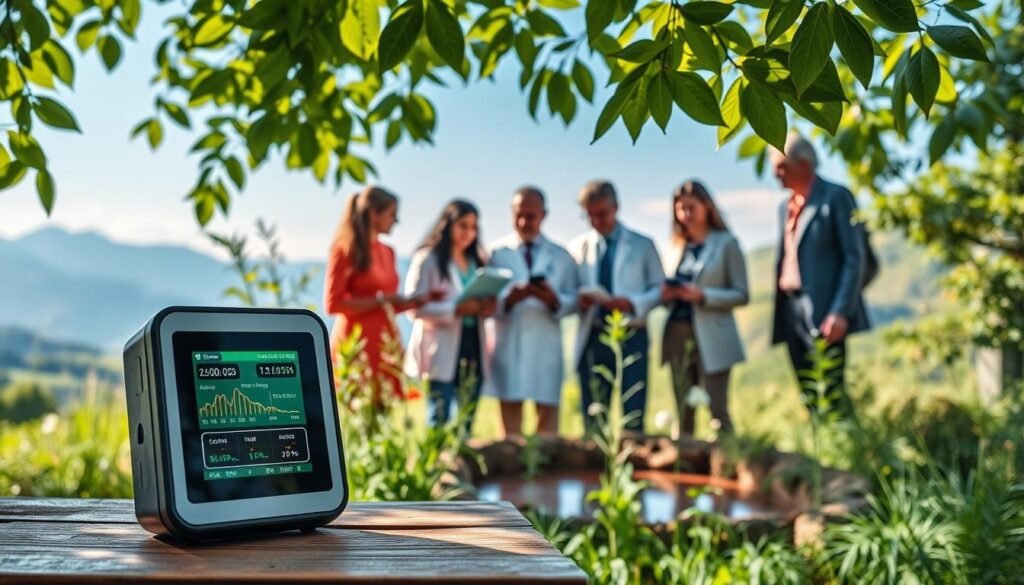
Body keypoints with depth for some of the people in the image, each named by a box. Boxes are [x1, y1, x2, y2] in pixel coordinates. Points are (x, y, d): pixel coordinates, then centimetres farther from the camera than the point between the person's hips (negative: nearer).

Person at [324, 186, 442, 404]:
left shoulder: (388, 252, 14)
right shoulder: (345, 250, -3)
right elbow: (332, 304, -10)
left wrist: (418, 299, 4)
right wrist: (380, 299, -13)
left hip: (386, 341, 6)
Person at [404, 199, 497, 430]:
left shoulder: (477, 262, 18)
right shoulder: (427, 259, -2)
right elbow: (414, 307, -12)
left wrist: (488, 308, -3)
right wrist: (456, 309, -22)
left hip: (473, 349, 6)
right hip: (441, 352, -6)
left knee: (467, 421, 8)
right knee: (439, 421, -5)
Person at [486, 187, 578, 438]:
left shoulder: (561, 257, 13)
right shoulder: (496, 253, 8)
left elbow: (572, 302, 6)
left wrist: (553, 300, -16)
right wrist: (508, 299, -21)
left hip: (546, 348, 1)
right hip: (508, 346, -1)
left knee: (547, 417, 0)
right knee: (510, 418, 2)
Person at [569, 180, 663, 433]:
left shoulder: (643, 245, 8)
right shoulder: (577, 248, 11)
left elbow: (659, 289, 4)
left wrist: (632, 303, -15)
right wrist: (578, 301, -14)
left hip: (631, 338, -2)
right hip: (592, 339, 2)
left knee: (633, 415, -6)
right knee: (593, 418, 7)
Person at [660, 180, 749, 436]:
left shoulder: (726, 243, 1)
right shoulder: (676, 247, 15)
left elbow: (742, 295, -4)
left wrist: (702, 295, -17)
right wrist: (666, 294, -6)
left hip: (711, 339, -5)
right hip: (677, 337, 5)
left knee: (717, 411, -7)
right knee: (684, 413, 7)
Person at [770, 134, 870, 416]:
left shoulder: (836, 197, -2)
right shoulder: (786, 207, 19)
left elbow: (855, 258, -8)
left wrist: (840, 312, -17)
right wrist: (779, 316, 12)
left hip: (824, 314, -7)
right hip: (792, 313, 7)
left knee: (832, 395, -8)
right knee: (810, 401, 7)